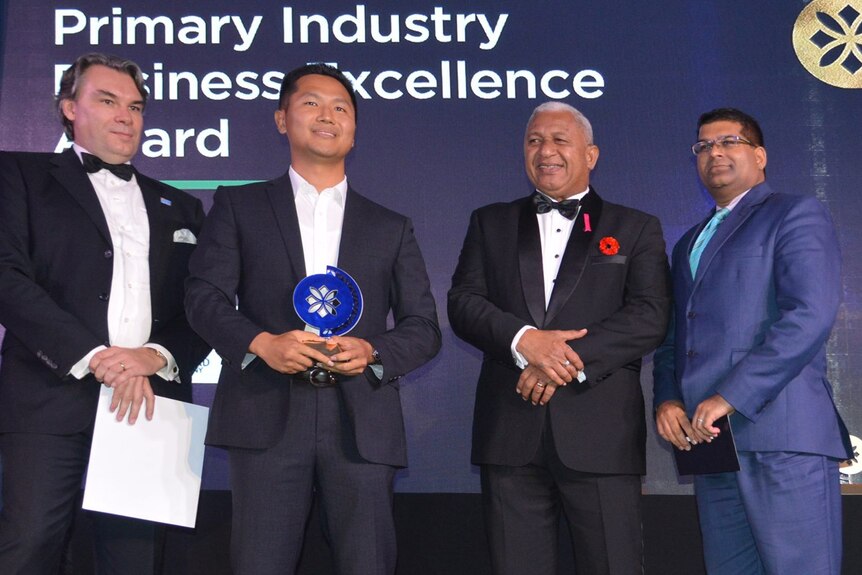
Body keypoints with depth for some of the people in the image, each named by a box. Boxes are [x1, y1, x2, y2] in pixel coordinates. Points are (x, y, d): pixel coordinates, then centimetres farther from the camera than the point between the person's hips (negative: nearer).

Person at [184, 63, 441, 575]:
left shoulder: (391, 227, 19)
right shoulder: (239, 207, 14)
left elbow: (424, 328, 13)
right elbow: (204, 296, 4)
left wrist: (372, 352, -8)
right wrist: (261, 343, -15)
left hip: (362, 421, 2)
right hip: (268, 416, -1)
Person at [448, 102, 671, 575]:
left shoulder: (636, 229, 10)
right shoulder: (490, 223, 16)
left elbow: (650, 317, -3)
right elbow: (463, 304, 4)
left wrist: (568, 361, -14)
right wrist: (523, 339, -15)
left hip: (601, 432, -2)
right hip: (510, 430, 2)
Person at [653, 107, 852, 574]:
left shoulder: (796, 215, 3)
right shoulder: (689, 243, 27)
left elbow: (810, 316, -12)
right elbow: (674, 336, 26)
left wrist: (730, 397, -17)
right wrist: (667, 398, 5)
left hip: (781, 435, -7)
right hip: (708, 438, 7)